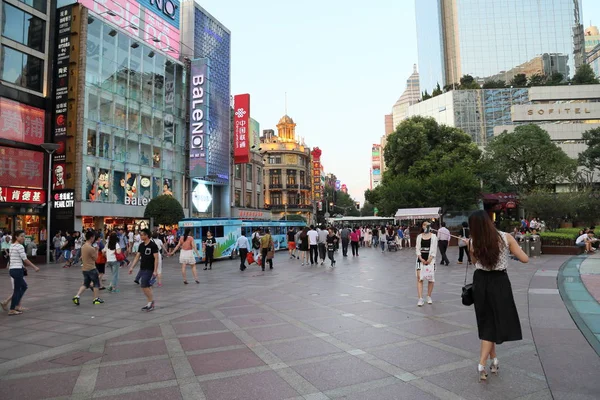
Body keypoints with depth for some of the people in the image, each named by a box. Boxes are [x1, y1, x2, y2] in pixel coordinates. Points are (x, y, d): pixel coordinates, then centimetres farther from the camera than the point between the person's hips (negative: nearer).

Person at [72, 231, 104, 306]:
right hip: (91, 269, -8)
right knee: (96, 283, 7)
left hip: (84, 269, 8)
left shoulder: (83, 246, 8)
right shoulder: (91, 248, -20)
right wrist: (96, 250, -4)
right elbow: (95, 258, -12)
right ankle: (96, 299, 13)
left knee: (85, 284, 15)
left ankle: (76, 296, 0)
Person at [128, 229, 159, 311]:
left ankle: (151, 301, 4)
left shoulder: (153, 245, -13)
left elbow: (156, 258, -15)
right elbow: (137, 257, 12)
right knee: (147, 287, 11)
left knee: (144, 286, -11)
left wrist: (155, 271, -19)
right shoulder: (141, 245, 9)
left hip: (149, 269, -7)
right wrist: (132, 267, 5)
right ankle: (150, 304, 20)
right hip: (142, 269, 7)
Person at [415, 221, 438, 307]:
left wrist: (430, 259, -13)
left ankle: (429, 296, 20)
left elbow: (434, 249, -3)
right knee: (419, 278, -8)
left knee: (431, 278, 3)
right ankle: (420, 298, -9)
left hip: (430, 259, -1)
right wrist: (421, 259, -10)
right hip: (421, 259, 1)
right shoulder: (419, 236, 7)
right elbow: (417, 249, 3)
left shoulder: (433, 236, 3)